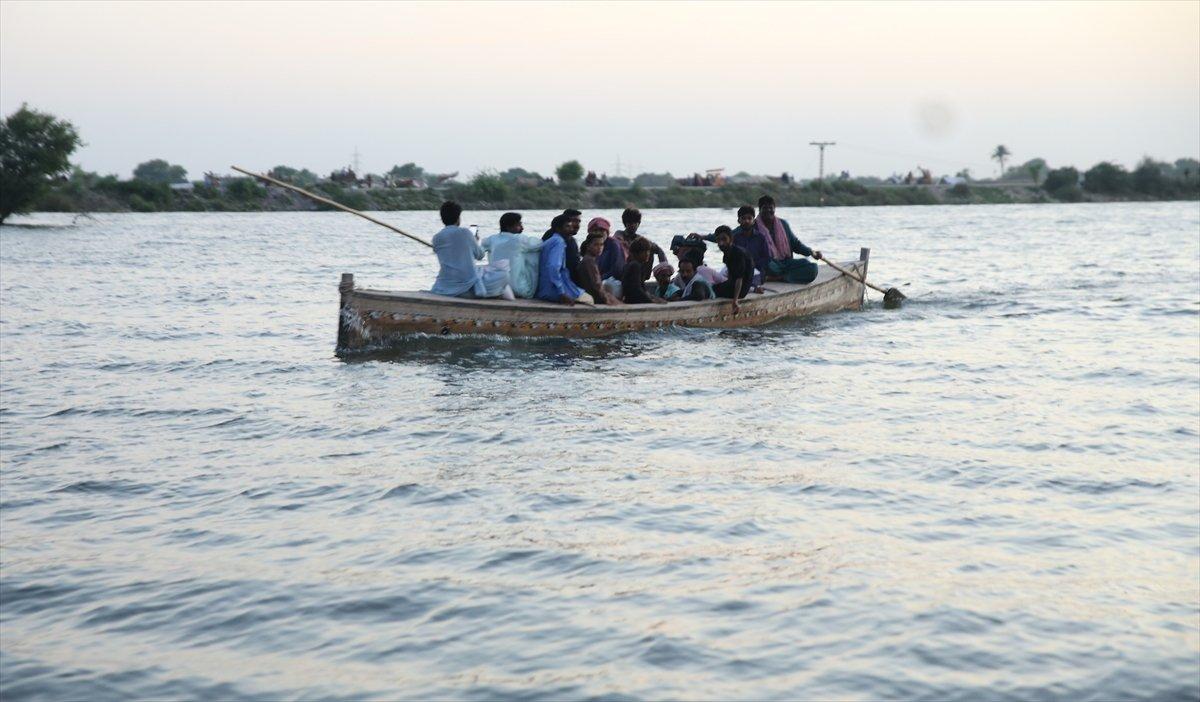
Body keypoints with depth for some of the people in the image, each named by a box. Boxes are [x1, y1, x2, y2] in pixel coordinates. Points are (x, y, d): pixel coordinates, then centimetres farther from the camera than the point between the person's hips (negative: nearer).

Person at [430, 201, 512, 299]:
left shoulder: (436, 238, 4)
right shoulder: (465, 232, -4)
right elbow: (479, 255, 9)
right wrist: (476, 242, 31)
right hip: (468, 288, -3)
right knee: (502, 274, 16)